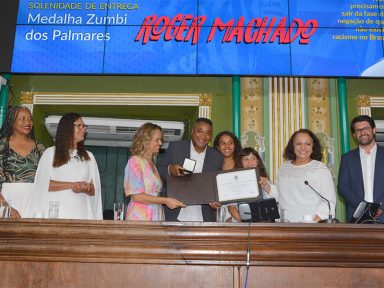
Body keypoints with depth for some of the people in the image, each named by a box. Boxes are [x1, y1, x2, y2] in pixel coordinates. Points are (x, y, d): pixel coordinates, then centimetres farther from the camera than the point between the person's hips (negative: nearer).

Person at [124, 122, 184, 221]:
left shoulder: (152, 164, 16)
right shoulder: (134, 162, -5)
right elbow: (136, 196, -13)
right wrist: (165, 200, -14)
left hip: (156, 217, 6)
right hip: (140, 217, -6)